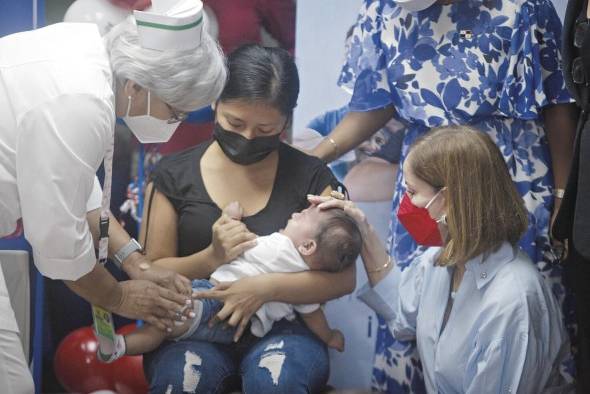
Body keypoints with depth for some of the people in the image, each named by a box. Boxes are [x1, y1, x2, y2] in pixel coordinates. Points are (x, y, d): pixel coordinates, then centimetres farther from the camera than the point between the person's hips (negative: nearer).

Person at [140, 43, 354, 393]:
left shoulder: (310, 176, 2)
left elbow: (343, 276, -4)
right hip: (193, 329, 0)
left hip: (281, 330, 0)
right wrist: (211, 258, -15)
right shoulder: (174, 175, 4)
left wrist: (267, 287, -19)